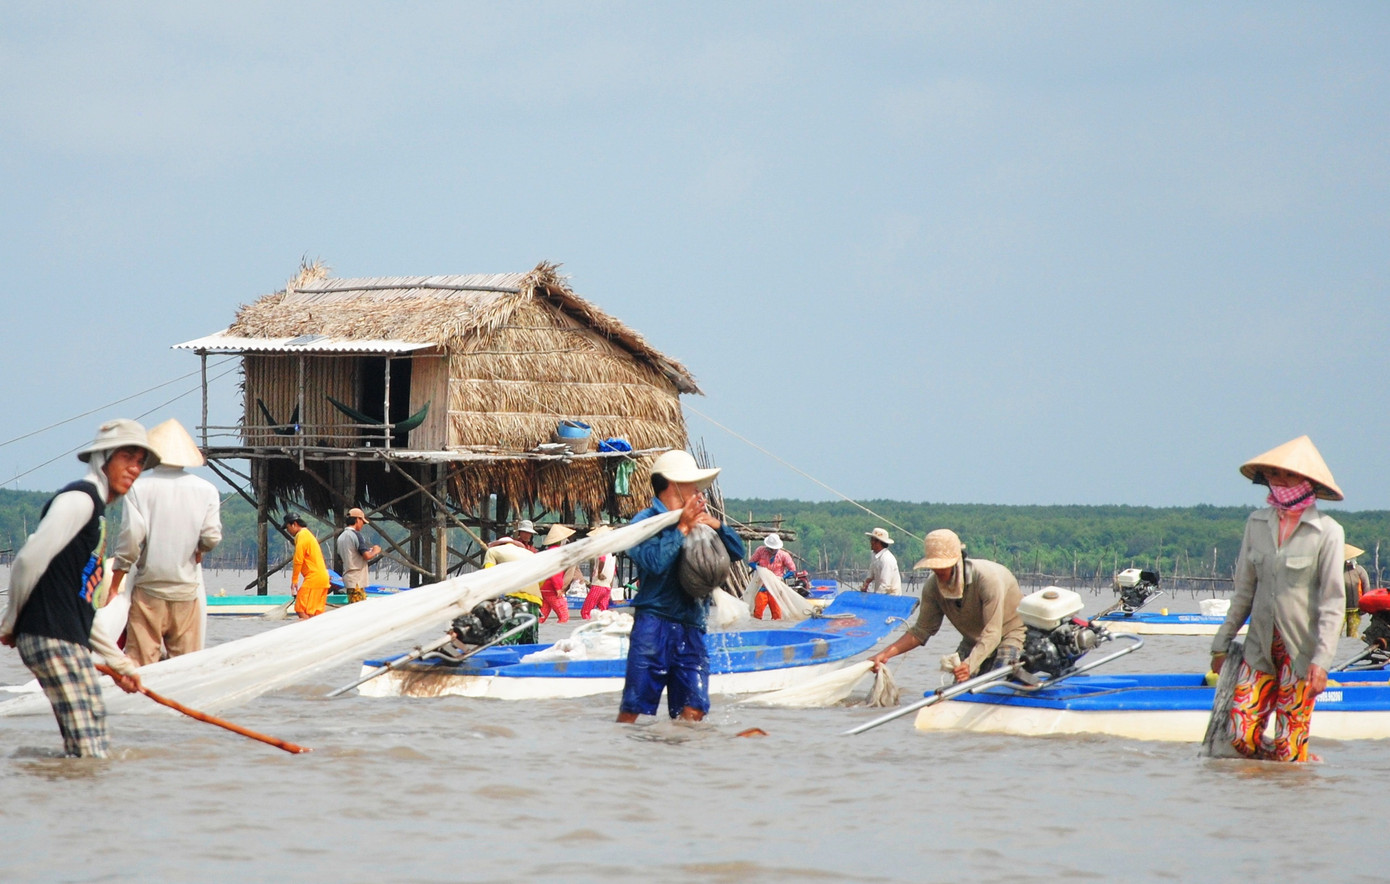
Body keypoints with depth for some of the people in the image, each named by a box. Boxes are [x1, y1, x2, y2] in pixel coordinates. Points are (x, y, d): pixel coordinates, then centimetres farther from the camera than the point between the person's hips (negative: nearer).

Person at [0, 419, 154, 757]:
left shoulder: (96, 510, 24)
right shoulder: (79, 498, -7)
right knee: (89, 755, -15)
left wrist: (118, 661, 24)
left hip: (70, 641, 10)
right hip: (53, 640, -10)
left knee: (95, 752, 8)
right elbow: (29, 560, -17)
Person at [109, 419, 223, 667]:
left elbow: (131, 538, -11)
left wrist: (114, 585, -5)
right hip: (187, 590, 2)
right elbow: (212, 537, -4)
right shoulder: (206, 490, 2)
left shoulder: (139, 486, -5)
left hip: (148, 591, -2)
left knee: (140, 665, -2)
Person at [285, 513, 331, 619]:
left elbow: (298, 560, -15)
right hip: (323, 577, 10)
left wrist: (294, 580, -7)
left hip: (313, 578, -10)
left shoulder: (301, 536, -10)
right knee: (317, 613, 9)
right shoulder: (308, 534, 21)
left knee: (301, 610, -10)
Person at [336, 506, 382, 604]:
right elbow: (367, 556, -20)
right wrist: (375, 551, 2)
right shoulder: (356, 535, -13)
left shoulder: (341, 537, 13)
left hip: (347, 578, 9)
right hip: (357, 580, -9)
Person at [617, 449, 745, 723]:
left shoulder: (698, 521, 15)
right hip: (654, 625, -6)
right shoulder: (645, 522, -4)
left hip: (692, 629, 6)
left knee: (693, 710, -3)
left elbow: (737, 553, 13)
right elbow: (655, 561, -20)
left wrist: (717, 526, -4)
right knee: (632, 709, -6)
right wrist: (682, 529, -13)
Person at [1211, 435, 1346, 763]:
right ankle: (1298, 759, 23)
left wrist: (1321, 659, -16)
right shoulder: (1257, 524, 7)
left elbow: (1332, 602, -8)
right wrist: (1222, 642, 14)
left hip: (1301, 647, -4)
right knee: (1242, 739, -3)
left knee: (1288, 751, -6)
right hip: (1260, 646, 4)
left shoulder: (1326, 532, -7)